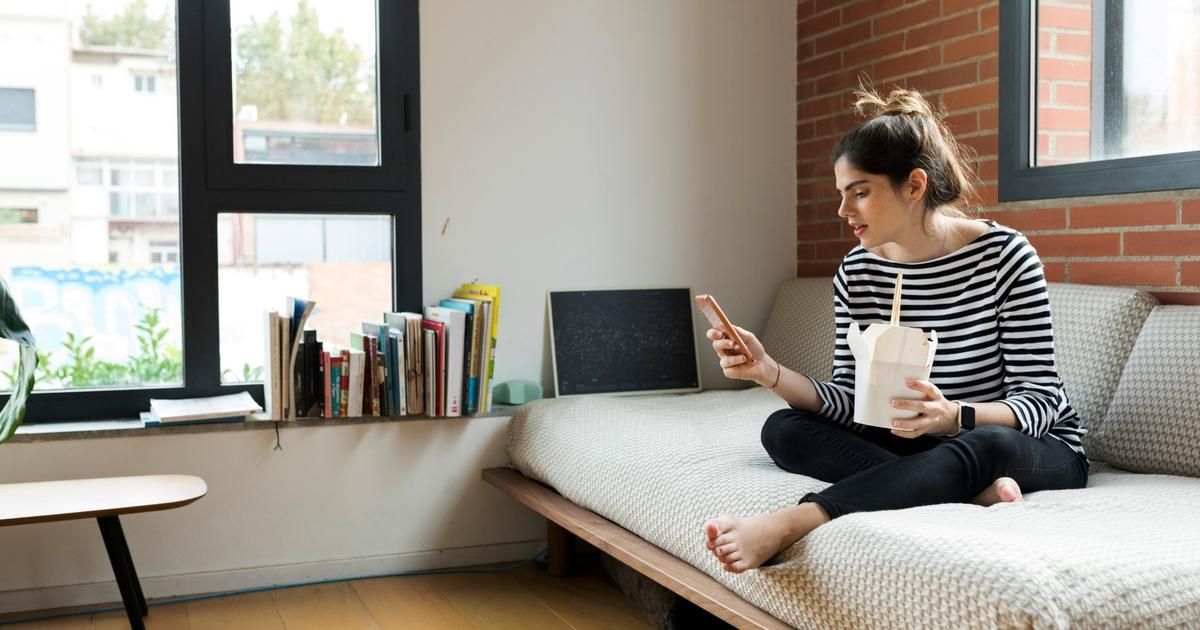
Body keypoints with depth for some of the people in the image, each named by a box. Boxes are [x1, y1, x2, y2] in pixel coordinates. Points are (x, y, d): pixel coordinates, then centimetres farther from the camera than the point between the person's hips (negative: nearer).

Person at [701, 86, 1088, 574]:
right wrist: (769, 372, -25)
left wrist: (955, 417, -38)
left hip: (1039, 448, -4)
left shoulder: (1005, 255, -17)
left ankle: (786, 523, -44)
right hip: (922, 442, 5)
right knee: (782, 430, -14)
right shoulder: (856, 272, -4)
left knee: (985, 446, -39)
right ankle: (972, 487, -27)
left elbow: (1039, 400, -17)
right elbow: (847, 400, -7)